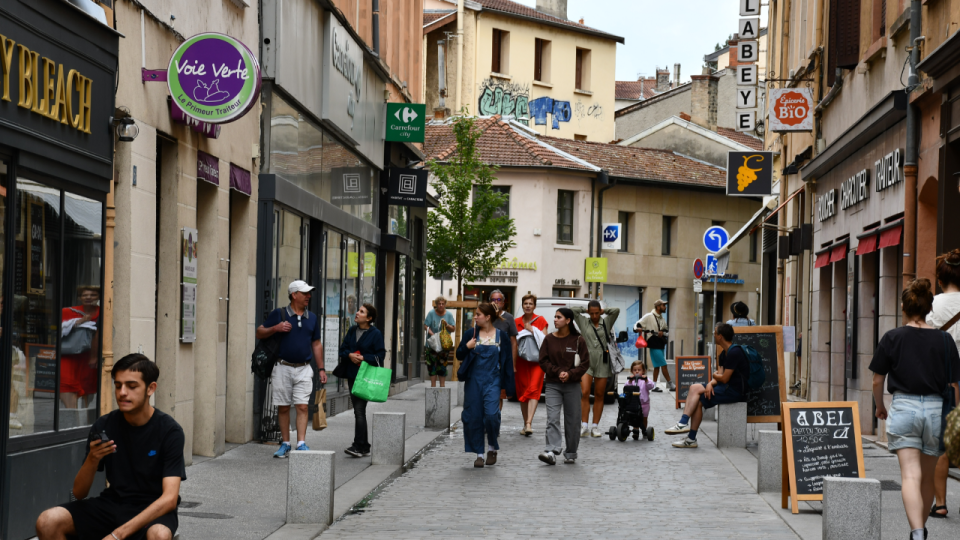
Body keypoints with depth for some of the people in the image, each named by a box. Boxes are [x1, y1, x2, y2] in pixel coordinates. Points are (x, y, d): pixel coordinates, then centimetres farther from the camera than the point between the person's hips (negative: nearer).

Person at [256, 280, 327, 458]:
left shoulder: (312, 318, 11)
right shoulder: (278, 314, 0)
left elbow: (316, 344, 17)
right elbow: (259, 333, 3)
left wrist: (321, 368, 12)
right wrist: (276, 328, -15)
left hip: (303, 369, 2)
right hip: (282, 368, -2)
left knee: (302, 406, -7)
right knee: (283, 407, 4)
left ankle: (301, 443, -7)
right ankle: (285, 444, 12)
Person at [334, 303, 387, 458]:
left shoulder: (376, 334, -6)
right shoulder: (352, 331, 11)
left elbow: (380, 355, -7)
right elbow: (342, 349, 12)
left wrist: (363, 358, -18)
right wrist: (350, 355, -9)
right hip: (352, 375, 7)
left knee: (359, 409, -14)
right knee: (359, 410, 11)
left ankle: (358, 446, -15)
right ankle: (365, 447, 18)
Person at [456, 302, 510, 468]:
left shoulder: (501, 336, 2)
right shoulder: (470, 334, 5)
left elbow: (506, 361, 5)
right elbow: (459, 355, 10)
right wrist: (466, 347, -12)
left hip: (492, 381, -2)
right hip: (473, 380, 2)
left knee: (491, 414, -15)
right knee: (474, 417, 1)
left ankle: (492, 448, 9)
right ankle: (479, 454, 12)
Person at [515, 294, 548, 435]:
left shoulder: (540, 320, 4)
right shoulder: (517, 322, 10)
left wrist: (531, 330, -13)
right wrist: (513, 364, 4)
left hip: (536, 360, -3)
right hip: (521, 361, 3)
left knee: (533, 390, -15)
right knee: (522, 392, 3)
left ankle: (529, 423, -23)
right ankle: (526, 424, 13)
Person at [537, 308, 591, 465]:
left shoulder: (578, 340, 1)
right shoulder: (549, 339, 6)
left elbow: (585, 363, 0)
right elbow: (543, 361, 4)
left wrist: (570, 374, -14)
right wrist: (558, 372, -11)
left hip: (572, 385, -1)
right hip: (553, 385, 1)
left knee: (572, 421, 4)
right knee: (552, 418, -13)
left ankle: (571, 454, 16)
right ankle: (551, 452, -23)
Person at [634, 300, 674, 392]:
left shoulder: (661, 318, 16)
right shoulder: (649, 316, -6)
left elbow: (665, 331, 20)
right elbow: (637, 325, -6)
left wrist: (662, 333, -3)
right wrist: (637, 329, -29)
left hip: (660, 344, 8)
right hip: (654, 344, -8)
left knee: (657, 366, 8)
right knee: (664, 364, -9)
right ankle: (670, 385, -4)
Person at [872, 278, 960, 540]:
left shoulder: (892, 338, -2)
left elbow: (877, 381, 2)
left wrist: (880, 406, 21)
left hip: (903, 408, -2)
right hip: (936, 410, 2)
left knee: (911, 476, -9)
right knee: (927, 477, 17)